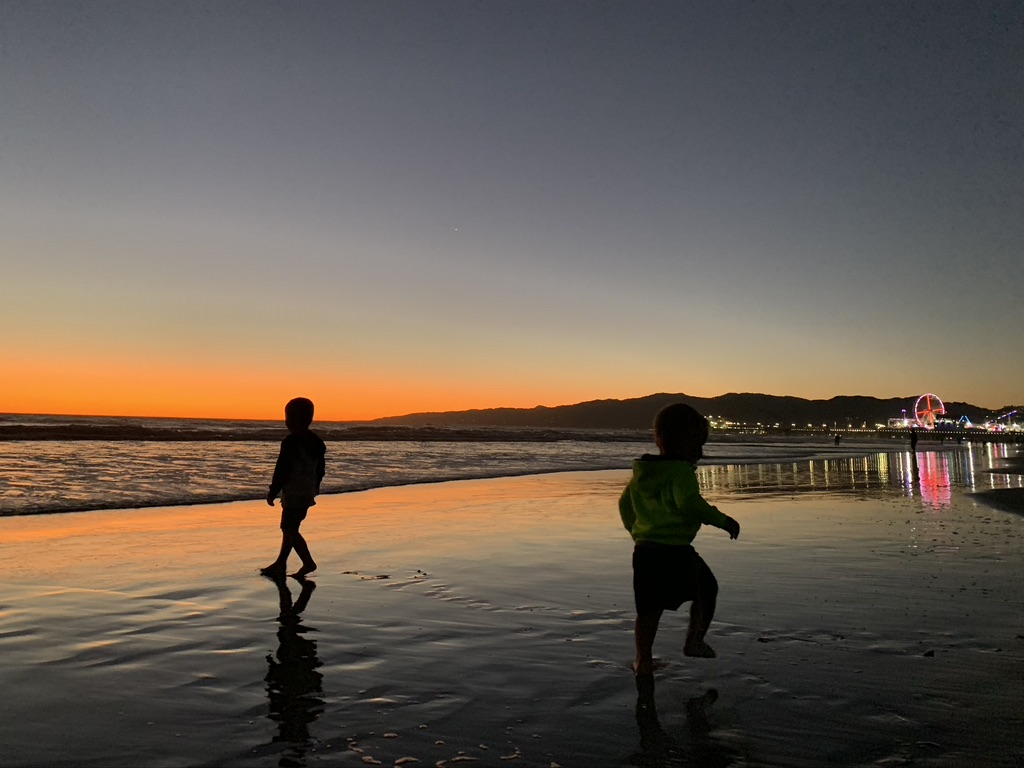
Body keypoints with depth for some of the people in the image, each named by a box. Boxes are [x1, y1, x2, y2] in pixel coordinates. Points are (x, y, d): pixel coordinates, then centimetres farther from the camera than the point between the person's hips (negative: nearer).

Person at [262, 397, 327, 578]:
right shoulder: (316, 441, 9)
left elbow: (282, 469, -16)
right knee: (290, 528, 16)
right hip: (308, 493, 9)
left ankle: (308, 562, -5)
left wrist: (273, 492, -9)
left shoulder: (291, 442, -17)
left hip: (293, 494, -9)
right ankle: (280, 563, 25)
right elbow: (320, 470, 16)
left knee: (290, 529, -2)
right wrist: (314, 489, 24)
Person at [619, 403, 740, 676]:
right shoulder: (681, 472, -13)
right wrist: (722, 520, -17)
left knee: (650, 605, 13)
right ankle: (694, 641, 16)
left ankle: (644, 659, 16)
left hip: (643, 549, 7)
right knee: (707, 589, 17)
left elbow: (625, 503, 19)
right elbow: (690, 503, -27)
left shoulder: (641, 472, 12)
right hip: (676, 550, -7)